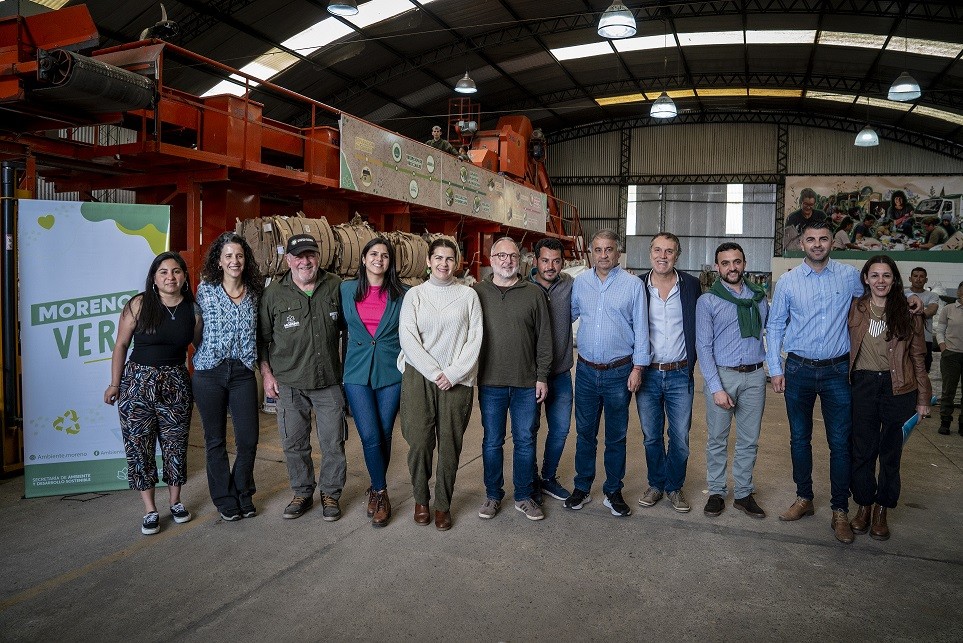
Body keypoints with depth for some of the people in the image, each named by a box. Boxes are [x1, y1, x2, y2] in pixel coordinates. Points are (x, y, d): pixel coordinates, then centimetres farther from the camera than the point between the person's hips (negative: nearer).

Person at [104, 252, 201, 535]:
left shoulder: (193, 310, -1)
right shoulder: (138, 305, -7)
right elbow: (121, 345, -2)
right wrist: (115, 384, -2)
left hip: (176, 384, 2)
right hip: (138, 381, -1)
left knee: (175, 444, 9)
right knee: (138, 445, 2)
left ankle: (175, 501, 26)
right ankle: (150, 510, 14)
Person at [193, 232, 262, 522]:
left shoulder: (254, 293, 4)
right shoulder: (205, 290, -1)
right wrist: (205, 354, 4)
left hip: (243, 372, 1)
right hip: (209, 372, -1)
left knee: (248, 438, 2)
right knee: (215, 440, 8)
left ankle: (243, 493, 26)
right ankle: (224, 499, 25)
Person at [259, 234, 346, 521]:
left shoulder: (336, 287, 1)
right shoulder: (274, 293, 0)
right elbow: (261, 338, 7)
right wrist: (266, 373, 1)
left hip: (329, 381, 0)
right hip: (289, 382, 0)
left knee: (333, 443, 6)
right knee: (294, 443, 10)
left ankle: (330, 494, 24)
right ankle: (302, 493, 29)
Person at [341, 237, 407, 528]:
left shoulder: (401, 294, 1)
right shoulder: (346, 290, 4)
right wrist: (340, 367, 7)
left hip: (391, 372, 0)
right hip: (357, 373, 0)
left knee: (384, 435, 7)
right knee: (370, 436, -7)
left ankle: (376, 489, 27)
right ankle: (381, 492, 11)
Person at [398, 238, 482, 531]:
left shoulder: (468, 295, 6)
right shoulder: (414, 294, 5)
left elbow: (475, 339, 0)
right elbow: (407, 337, -3)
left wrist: (453, 373, -10)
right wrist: (434, 373, -11)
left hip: (457, 380, 0)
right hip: (419, 377, 0)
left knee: (450, 443, 2)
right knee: (419, 441, -1)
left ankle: (443, 504, 19)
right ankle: (420, 499, 20)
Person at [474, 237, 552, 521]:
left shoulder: (534, 293, 2)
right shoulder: (477, 292, 1)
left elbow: (544, 337, 3)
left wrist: (542, 376, 0)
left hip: (527, 383, 0)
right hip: (490, 383, 0)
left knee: (525, 441, 10)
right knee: (492, 441, 11)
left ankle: (524, 496, 24)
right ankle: (493, 495, 26)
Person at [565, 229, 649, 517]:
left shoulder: (632, 284, -3)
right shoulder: (580, 282, 4)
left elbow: (641, 328, -3)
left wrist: (638, 367, -6)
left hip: (619, 373, -2)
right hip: (586, 371, 2)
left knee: (616, 436, 9)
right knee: (584, 433, 11)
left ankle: (613, 492, 23)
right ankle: (582, 488, 25)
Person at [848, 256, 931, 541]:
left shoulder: (908, 312, 0)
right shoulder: (855, 309, 1)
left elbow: (917, 357, 3)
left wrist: (923, 398, 4)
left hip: (898, 388, 0)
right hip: (863, 384, 0)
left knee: (890, 451, 9)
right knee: (863, 449, 6)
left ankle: (881, 510, 25)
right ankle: (864, 505, 24)